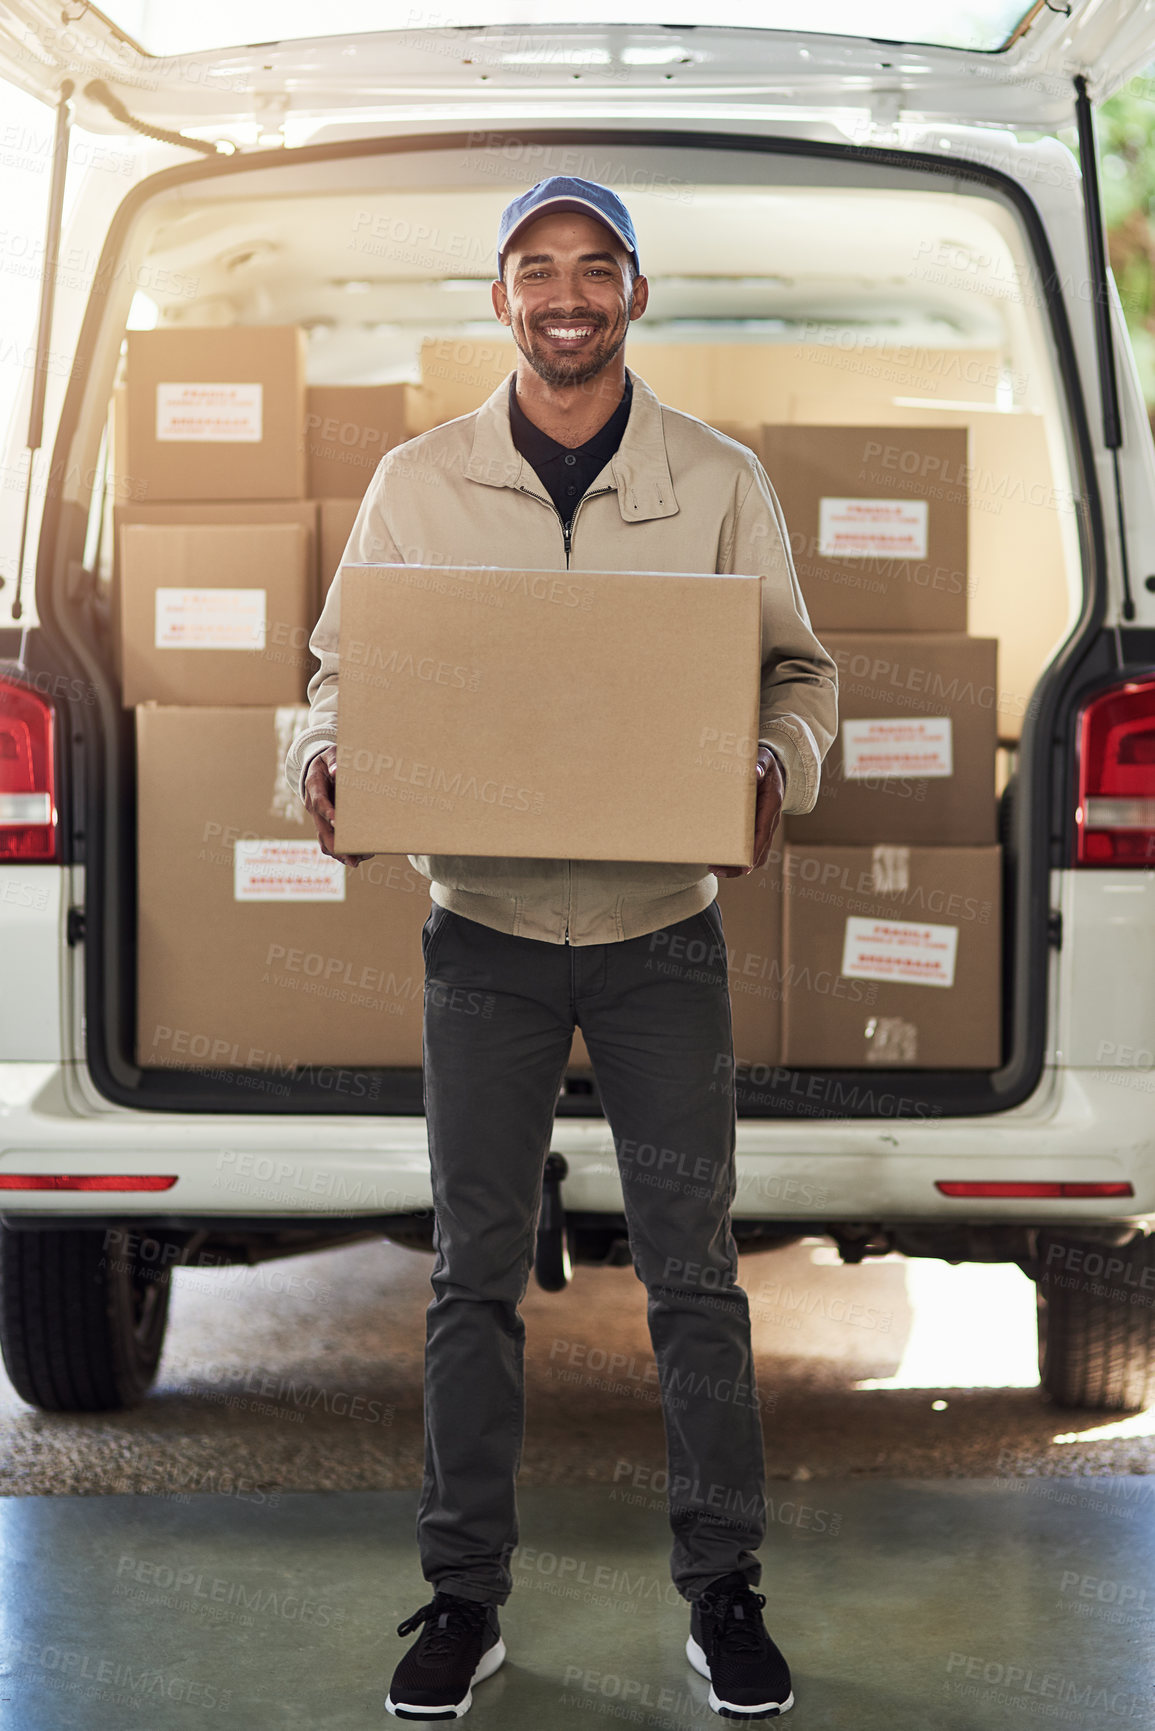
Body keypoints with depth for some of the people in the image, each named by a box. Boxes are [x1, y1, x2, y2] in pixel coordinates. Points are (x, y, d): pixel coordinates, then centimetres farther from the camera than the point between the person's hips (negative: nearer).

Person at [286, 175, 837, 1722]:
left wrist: (780, 763, -17)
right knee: (475, 1275, 6)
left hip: (665, 930, 0)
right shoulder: (417, 485, 2)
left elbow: (799, 671, 5)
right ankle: (465, 1598, 17)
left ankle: (723, 1593, 17)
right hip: (485, 927, 1)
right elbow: (346, 667, 8)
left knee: (693, 1272, 4)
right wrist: (327, 757, -14)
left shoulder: (719, 482, 1)